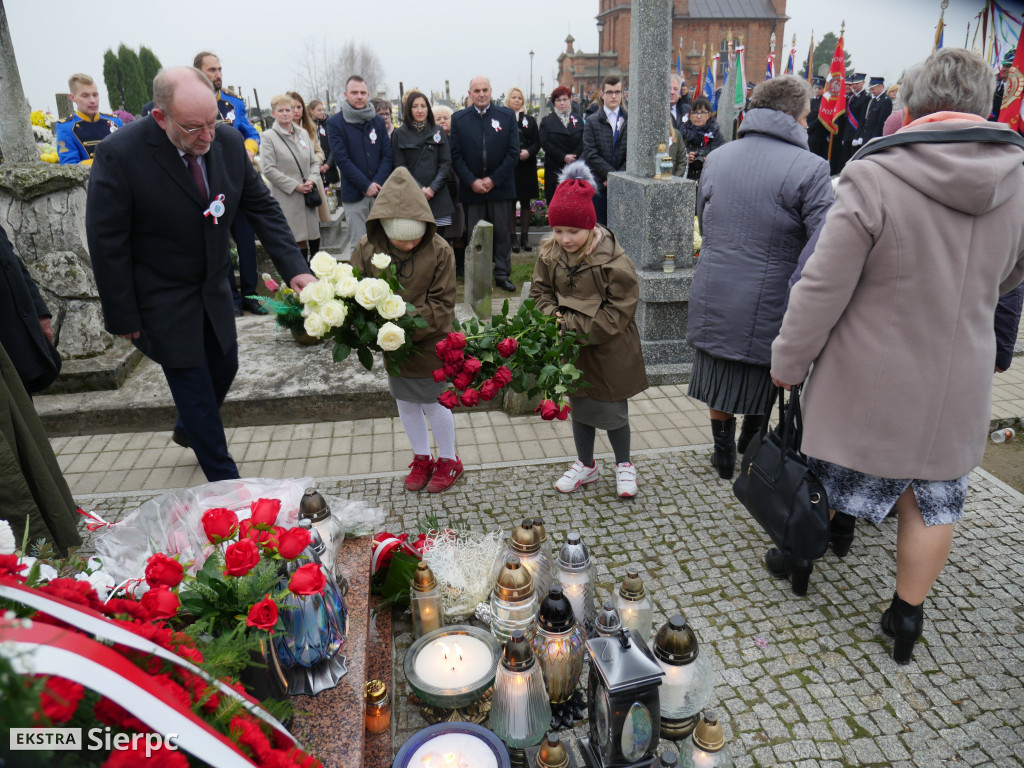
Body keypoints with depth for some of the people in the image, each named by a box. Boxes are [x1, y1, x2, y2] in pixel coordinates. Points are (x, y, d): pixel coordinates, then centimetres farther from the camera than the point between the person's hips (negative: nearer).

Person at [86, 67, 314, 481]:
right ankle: (225, 481, 20)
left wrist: (294, 268, -17)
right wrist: (124, 318, -13)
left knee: (224, 368, 18)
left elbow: (261, 207, -4)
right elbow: (107, 242, -18)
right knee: (193, 385, 3)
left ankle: (188, 430, 50)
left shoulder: (229, 141, -10)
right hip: (163, 300, -5)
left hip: (213, 288, 6)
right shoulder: (120, 154, -24)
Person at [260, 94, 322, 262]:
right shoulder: (269, 136, -2)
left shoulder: (303, 133, 14)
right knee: (298, 243, -6)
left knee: (314, 240, 6)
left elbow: (314, 162, 16)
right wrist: (295, 186, -13)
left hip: (308, 197, 5)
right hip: (286, 199, -5)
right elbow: (268, 169, -9)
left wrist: (312, 180, -4)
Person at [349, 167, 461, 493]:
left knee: (434, 401, 7)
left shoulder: (439, 251, -16)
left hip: (430, 342, -4)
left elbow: (442, 303, -15)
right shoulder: (367, 248, -10)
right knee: (405, 401, 16)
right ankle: (422, 457, 37)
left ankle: (448, 460, 29)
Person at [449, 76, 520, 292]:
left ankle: (502, 275, 14)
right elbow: (456, 155, 1)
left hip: (501, 186, 0)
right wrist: (472, 181, -11)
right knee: (473, 236, 4)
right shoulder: (458, 118, 6)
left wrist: (493, 179, -10)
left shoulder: (507, 116, 5)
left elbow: (513, 153, -1)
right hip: (471, 188, 0)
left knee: (503, 234, 4)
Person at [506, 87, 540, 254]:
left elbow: (537, 142, 8)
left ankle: (524, 236, 13)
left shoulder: (530, 120, 12)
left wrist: (529, 152, -12)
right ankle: (513, 237, 7)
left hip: (527, 166, 3)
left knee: (525, 202, 6)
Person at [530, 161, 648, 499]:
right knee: (579, 408, 19)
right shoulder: (550, 252, -5)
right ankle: (586, 465, 40)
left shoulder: (614, 260, -21)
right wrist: (552, 316, -16)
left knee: (613, 413, 10)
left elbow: (617, 312, -20)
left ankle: (624, 465, 36)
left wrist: (571, 324, -24)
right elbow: (540, 290, 5)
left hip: (608, 350, -5)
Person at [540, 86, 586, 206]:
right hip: (554, 168, -1)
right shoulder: (547, 121, 8)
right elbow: (545, 143, -4)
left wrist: (573, 157, -12)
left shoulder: (578, 120, 14)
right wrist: (563, 157, -12)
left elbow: (582, 143, 6)